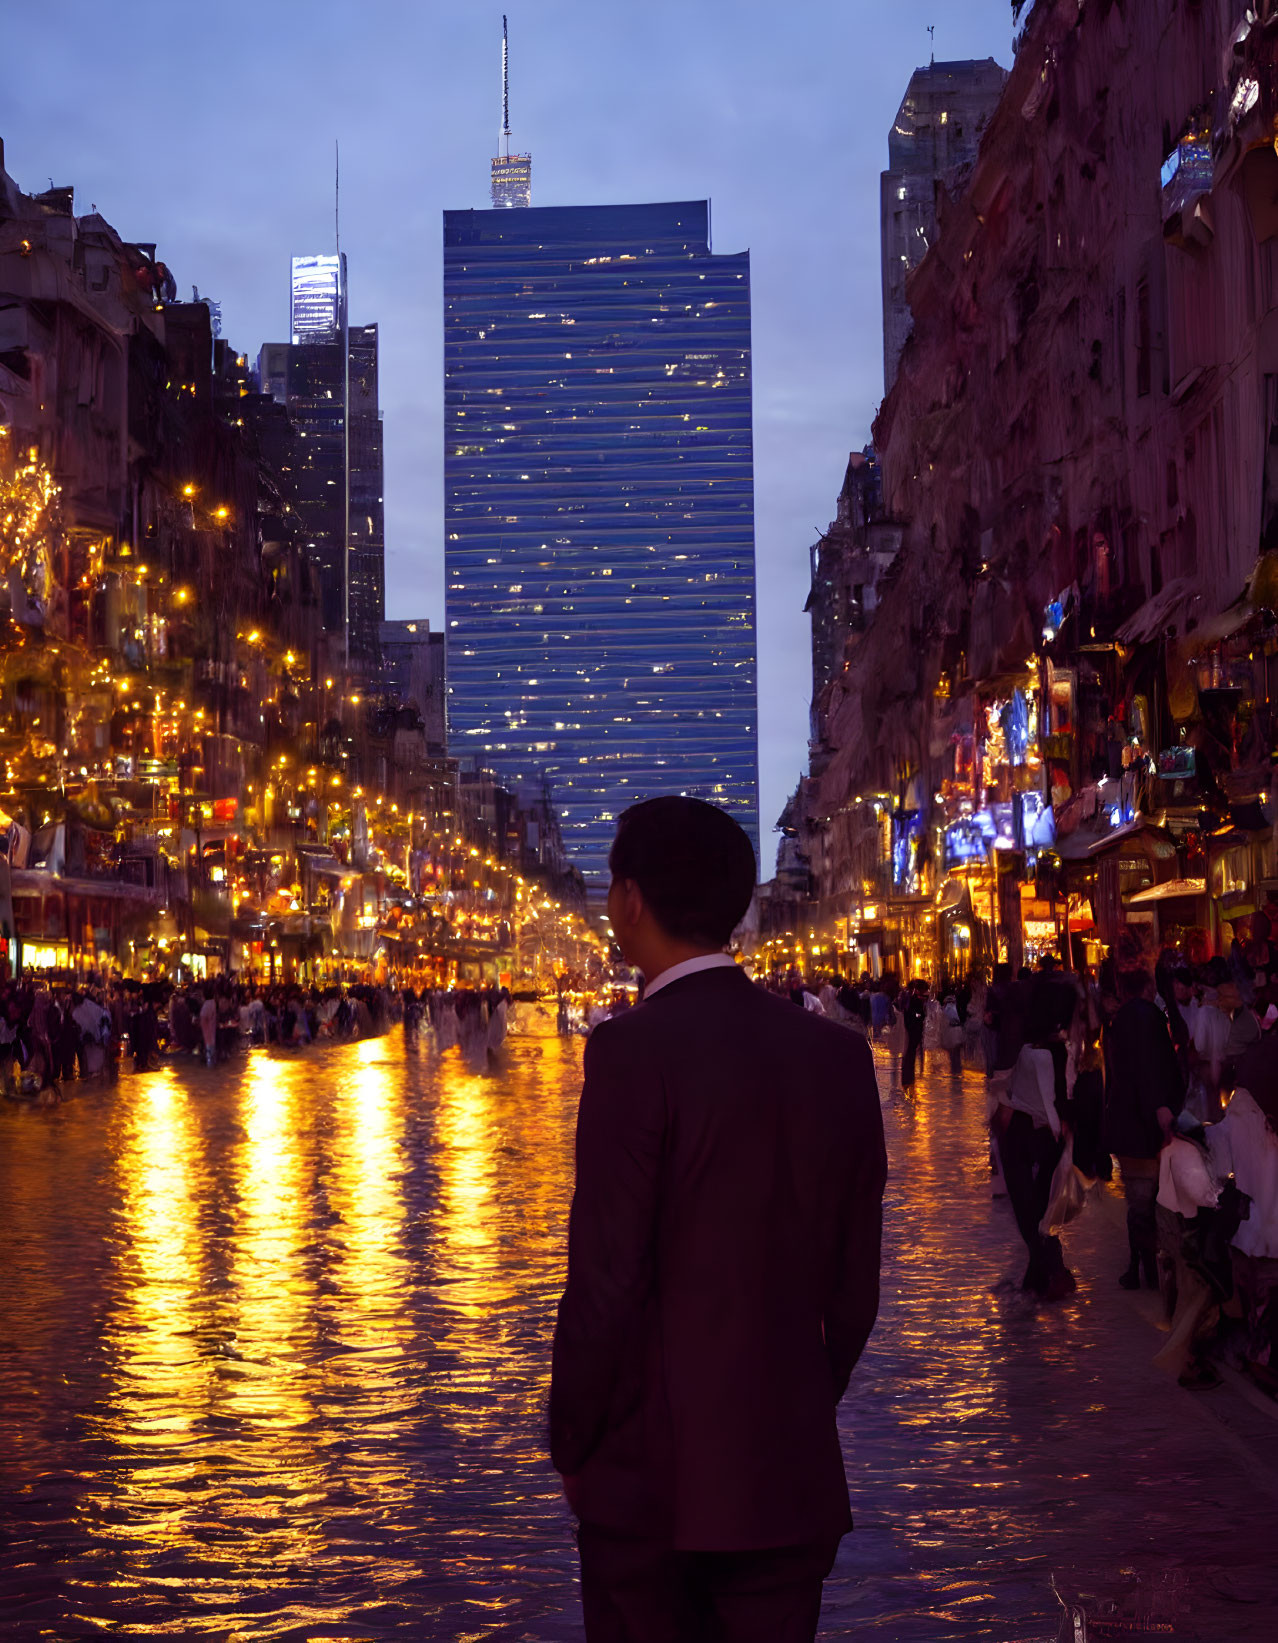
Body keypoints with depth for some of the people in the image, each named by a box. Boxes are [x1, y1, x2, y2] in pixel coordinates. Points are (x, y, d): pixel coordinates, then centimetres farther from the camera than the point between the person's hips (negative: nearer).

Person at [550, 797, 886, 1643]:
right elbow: (856, 1283, 7)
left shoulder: (635, 1049, -15)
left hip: (652, 1479, -5)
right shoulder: (837, 1053, 2)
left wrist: (573, 1448, -2)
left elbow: (606, 1283, -16)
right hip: (793, 1477, 5)